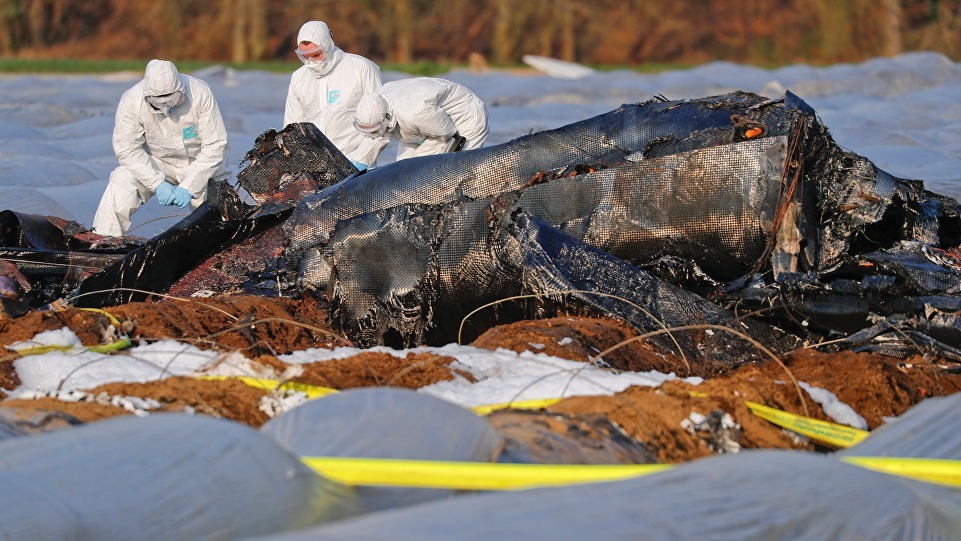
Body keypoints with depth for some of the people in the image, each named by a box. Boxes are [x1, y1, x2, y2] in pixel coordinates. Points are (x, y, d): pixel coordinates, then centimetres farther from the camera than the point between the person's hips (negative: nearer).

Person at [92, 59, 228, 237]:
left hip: (198, 163, 0)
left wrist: (188, 187, -26)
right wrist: (158, 183, -29)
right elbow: (127, 149, -18)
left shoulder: (200, 94, -25)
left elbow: (215, 146, -21)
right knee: (121, 183, -27)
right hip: (155, 164, 0)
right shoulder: (131, 101, -23)